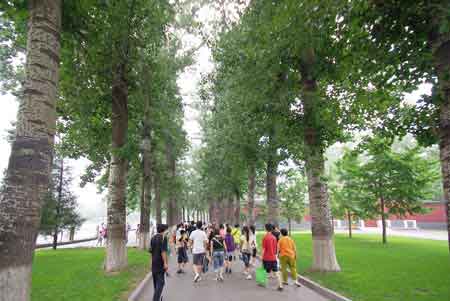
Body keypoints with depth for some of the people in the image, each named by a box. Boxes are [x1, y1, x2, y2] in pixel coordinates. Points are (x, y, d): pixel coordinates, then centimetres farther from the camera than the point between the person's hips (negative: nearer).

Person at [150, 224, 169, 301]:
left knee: (156, 281, 19)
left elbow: (151, 250, 15)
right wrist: (165, 263, -22)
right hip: (160, 263, -7)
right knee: (160, 282, -3)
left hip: (154, 263, 8)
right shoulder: (163, 237, -15)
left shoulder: (153, 238, 8)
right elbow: (163, 251, -22)